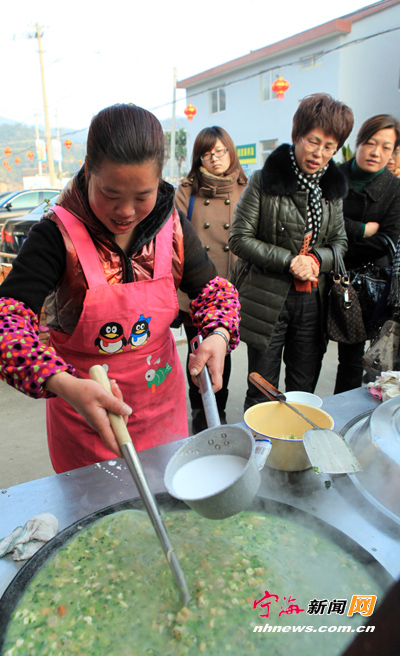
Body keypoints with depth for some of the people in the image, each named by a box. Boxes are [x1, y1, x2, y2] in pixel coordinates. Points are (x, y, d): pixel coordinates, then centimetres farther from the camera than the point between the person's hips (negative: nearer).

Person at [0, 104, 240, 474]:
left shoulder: (172, 226, -8)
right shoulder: (58, 234, -20)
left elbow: (213, 288, 0)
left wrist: (218, 336, -22)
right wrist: (64, 384, -43)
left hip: (163, 406, 4)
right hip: (84, 419, -3)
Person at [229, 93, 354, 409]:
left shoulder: (332, 187, 9)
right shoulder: (264, 181, -6)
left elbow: (340, 242, 13)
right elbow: (240, 239, -8)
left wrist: (316, 259, -9)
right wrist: (290, 261, -17)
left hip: (313, 301, 5)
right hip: (267, 301, -4)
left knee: (304, 390, 15)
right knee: (262, 392, 6)